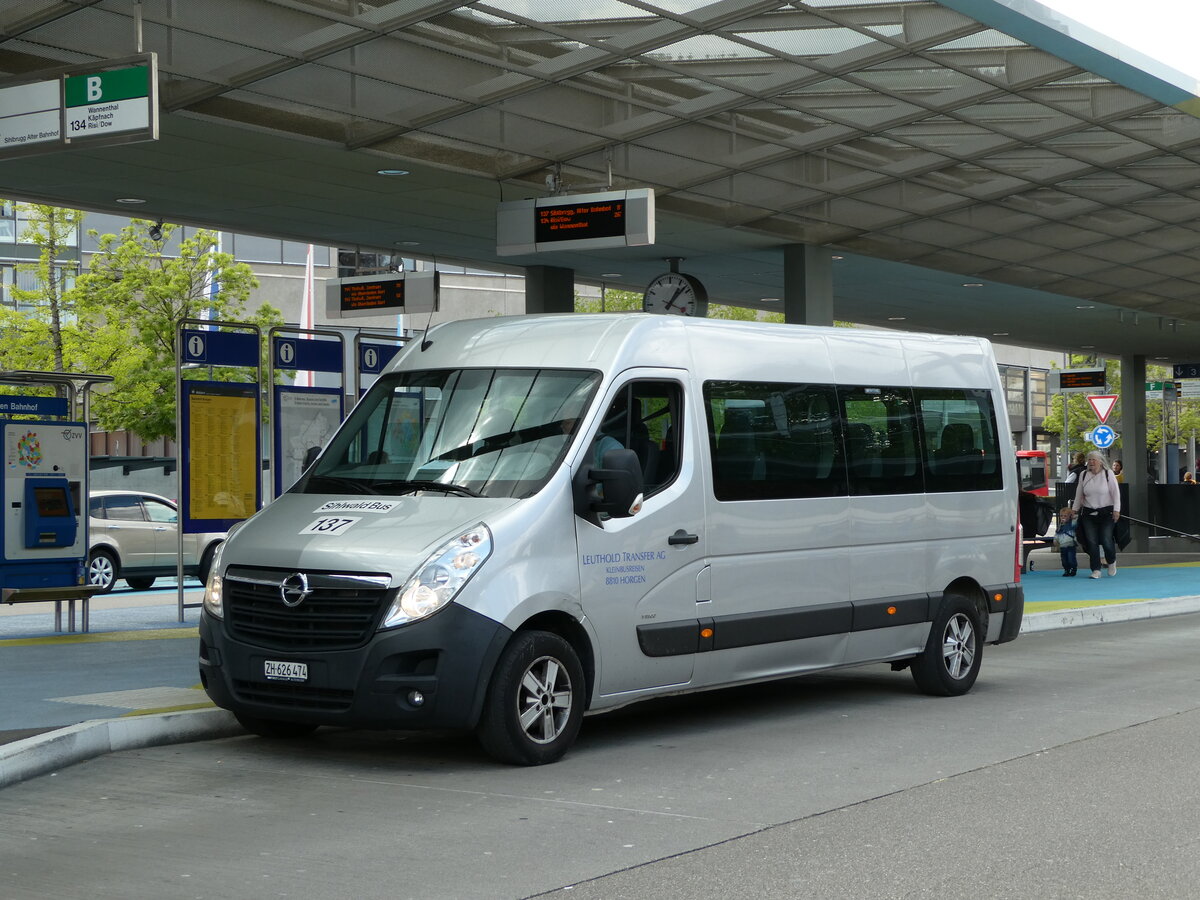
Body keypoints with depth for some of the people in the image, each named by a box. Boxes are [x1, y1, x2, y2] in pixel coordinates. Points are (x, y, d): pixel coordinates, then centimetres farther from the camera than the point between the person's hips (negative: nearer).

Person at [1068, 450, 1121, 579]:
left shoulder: (1108, 473, -2)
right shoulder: (1084, 475, 7)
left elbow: (1116, 492, -2)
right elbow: (1079, 494, 17)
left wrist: (1116, 510, -8)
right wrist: (1074, 509, 17)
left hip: (1106, 512, -3)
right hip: (1088, 513, 3)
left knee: (1106, 540, -9)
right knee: (1091, 542, -4)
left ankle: (1111, 562, 21)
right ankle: (1096, 570, 3)